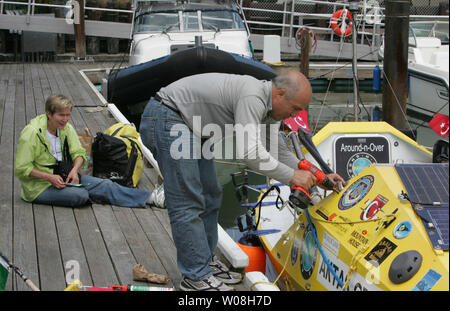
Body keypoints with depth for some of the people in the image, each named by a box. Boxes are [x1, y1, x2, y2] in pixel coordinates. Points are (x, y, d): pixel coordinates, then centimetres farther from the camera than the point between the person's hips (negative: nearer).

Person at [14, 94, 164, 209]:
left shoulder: (66, 128, 2)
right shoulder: (32, 133, -19)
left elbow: (79, 152, 7)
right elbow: (21, 169, -18)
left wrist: (74, 170, -15)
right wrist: (49, 177, -26)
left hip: (62, 177, 7)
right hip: (40, 186, -7)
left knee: (104, 185, -8)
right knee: (80, 195, -31)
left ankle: (150, 197, -10)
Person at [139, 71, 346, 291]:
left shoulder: (267, 108, 6)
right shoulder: (252, 97, -25)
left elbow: (279, 152, 14)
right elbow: (249, 152, -31)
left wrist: (318, 178, 8)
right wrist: (292, 176, -23)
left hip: (190, 126, 11)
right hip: (166, 119, -11)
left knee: (210, 196, 14)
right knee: (187, 202, -9)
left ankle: (205, 262, 24)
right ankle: (196, 277, -3)